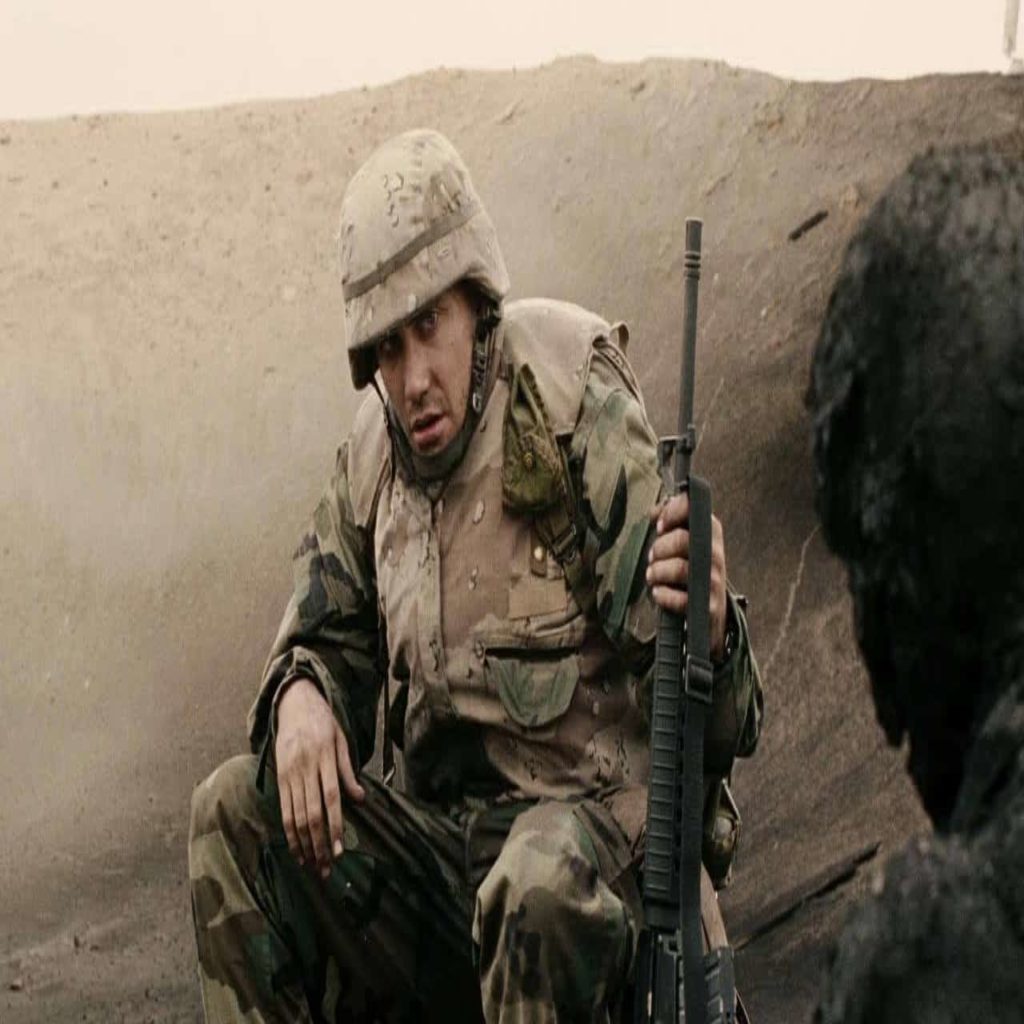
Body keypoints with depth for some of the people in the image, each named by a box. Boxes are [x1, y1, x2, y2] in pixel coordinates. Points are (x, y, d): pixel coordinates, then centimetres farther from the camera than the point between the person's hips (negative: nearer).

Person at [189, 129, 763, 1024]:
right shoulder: (372, 461, 6)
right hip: (442, 842, 6)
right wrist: (301, 698, -8)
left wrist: (710, 627, -39)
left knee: (538, 883, -38)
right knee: (233, 814, -12)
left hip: (592, 821, -6)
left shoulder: (580, 421, -12)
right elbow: (329, 639, 18)